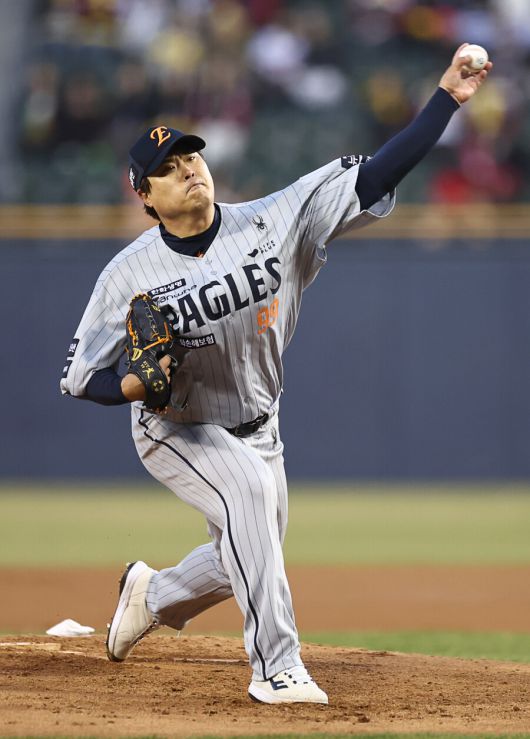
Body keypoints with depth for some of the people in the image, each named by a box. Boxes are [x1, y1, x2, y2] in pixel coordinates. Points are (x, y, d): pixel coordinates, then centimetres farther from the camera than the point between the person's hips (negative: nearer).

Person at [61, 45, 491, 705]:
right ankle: (276, 667, -28)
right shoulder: (128, 276, -19)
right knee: (249, 488, -32)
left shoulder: (273, 223, -17)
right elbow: (81, 378, -12)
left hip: (255, 426, 4)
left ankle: (152, 595, 47)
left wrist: (446, 99, -31)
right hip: (174, 430, -4)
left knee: (241, 563, 13)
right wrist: (138, 386, -34)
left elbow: (373, 178, -22)